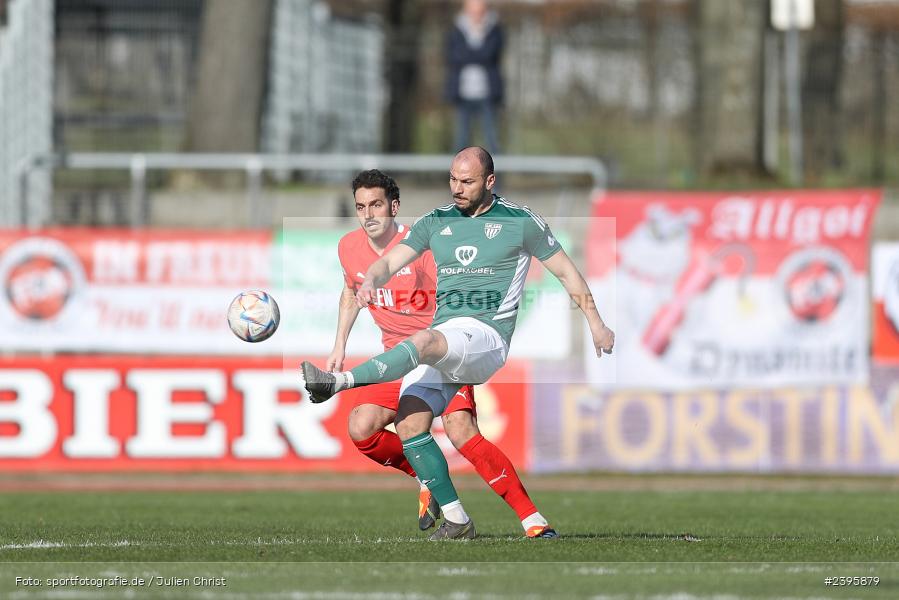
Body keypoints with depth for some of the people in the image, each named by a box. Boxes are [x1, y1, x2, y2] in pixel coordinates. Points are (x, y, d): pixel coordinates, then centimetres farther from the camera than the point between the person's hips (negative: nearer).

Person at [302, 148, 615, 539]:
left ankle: (340, 382, -50)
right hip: (441, 337, 5)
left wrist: (596, 323, 20)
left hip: (487, 335, -5)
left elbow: (566, 272, 16)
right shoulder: (435, 223, 15)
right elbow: (390, 261, 7)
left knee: (425, 341, -37)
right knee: (409, 425, -14)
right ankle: (455, 518, -5)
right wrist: (370, 281, -17)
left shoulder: (521, 223, 6)